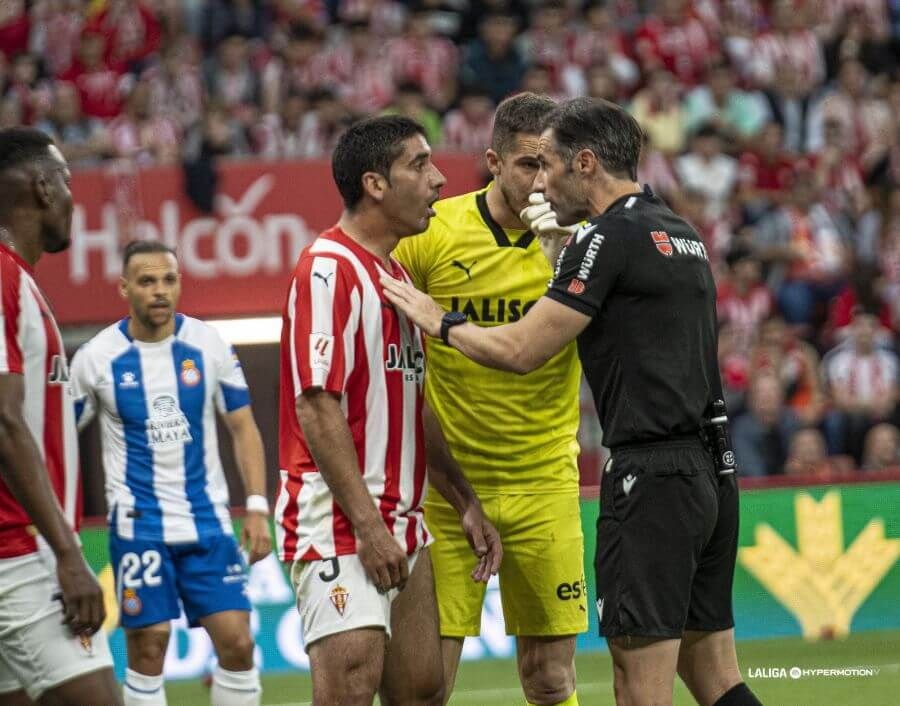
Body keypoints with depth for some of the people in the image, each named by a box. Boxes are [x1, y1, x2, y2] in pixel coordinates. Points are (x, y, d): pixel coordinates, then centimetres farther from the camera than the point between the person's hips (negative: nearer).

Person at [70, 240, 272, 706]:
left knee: (237, 641, -6)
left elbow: (243, 427, 6)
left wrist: (257, 508, -3)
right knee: (147, 647, -2)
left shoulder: (208, 345, 0)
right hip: (138, 524, -2)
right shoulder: (96, 357, -4)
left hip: (208, 519, 2)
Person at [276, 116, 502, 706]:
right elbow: (316, 407, -18)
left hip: (401, 523, 10)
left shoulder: (398, 274, 18)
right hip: (339, 522, -9)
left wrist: (467, 503, 20)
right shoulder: (330, 269, -12)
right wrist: (368, 524, -21)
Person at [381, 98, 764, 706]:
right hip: (711, 473, 9)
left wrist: (439, 321, 5)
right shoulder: (681, 233, 17)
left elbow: (521, 350, -12)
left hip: (652, 478, -9)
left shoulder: (609, 237, -10)